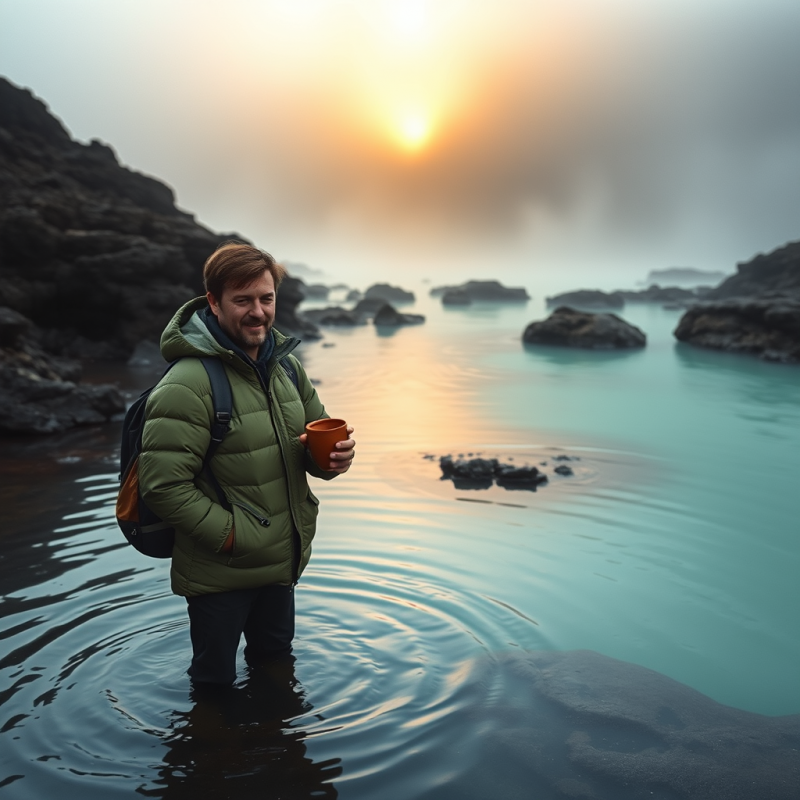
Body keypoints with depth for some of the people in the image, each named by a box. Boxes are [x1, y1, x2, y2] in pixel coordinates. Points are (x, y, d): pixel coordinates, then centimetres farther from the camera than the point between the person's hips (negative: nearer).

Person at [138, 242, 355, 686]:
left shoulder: (287, 366, 2)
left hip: (283, 563, 7)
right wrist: (231, 536, -21)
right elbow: (163, 484, -24)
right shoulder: (188, 384, -22)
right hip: (220, 572, -7)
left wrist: (333, 457, -13)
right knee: (215, 683, 14)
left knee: (276, 663, 29)